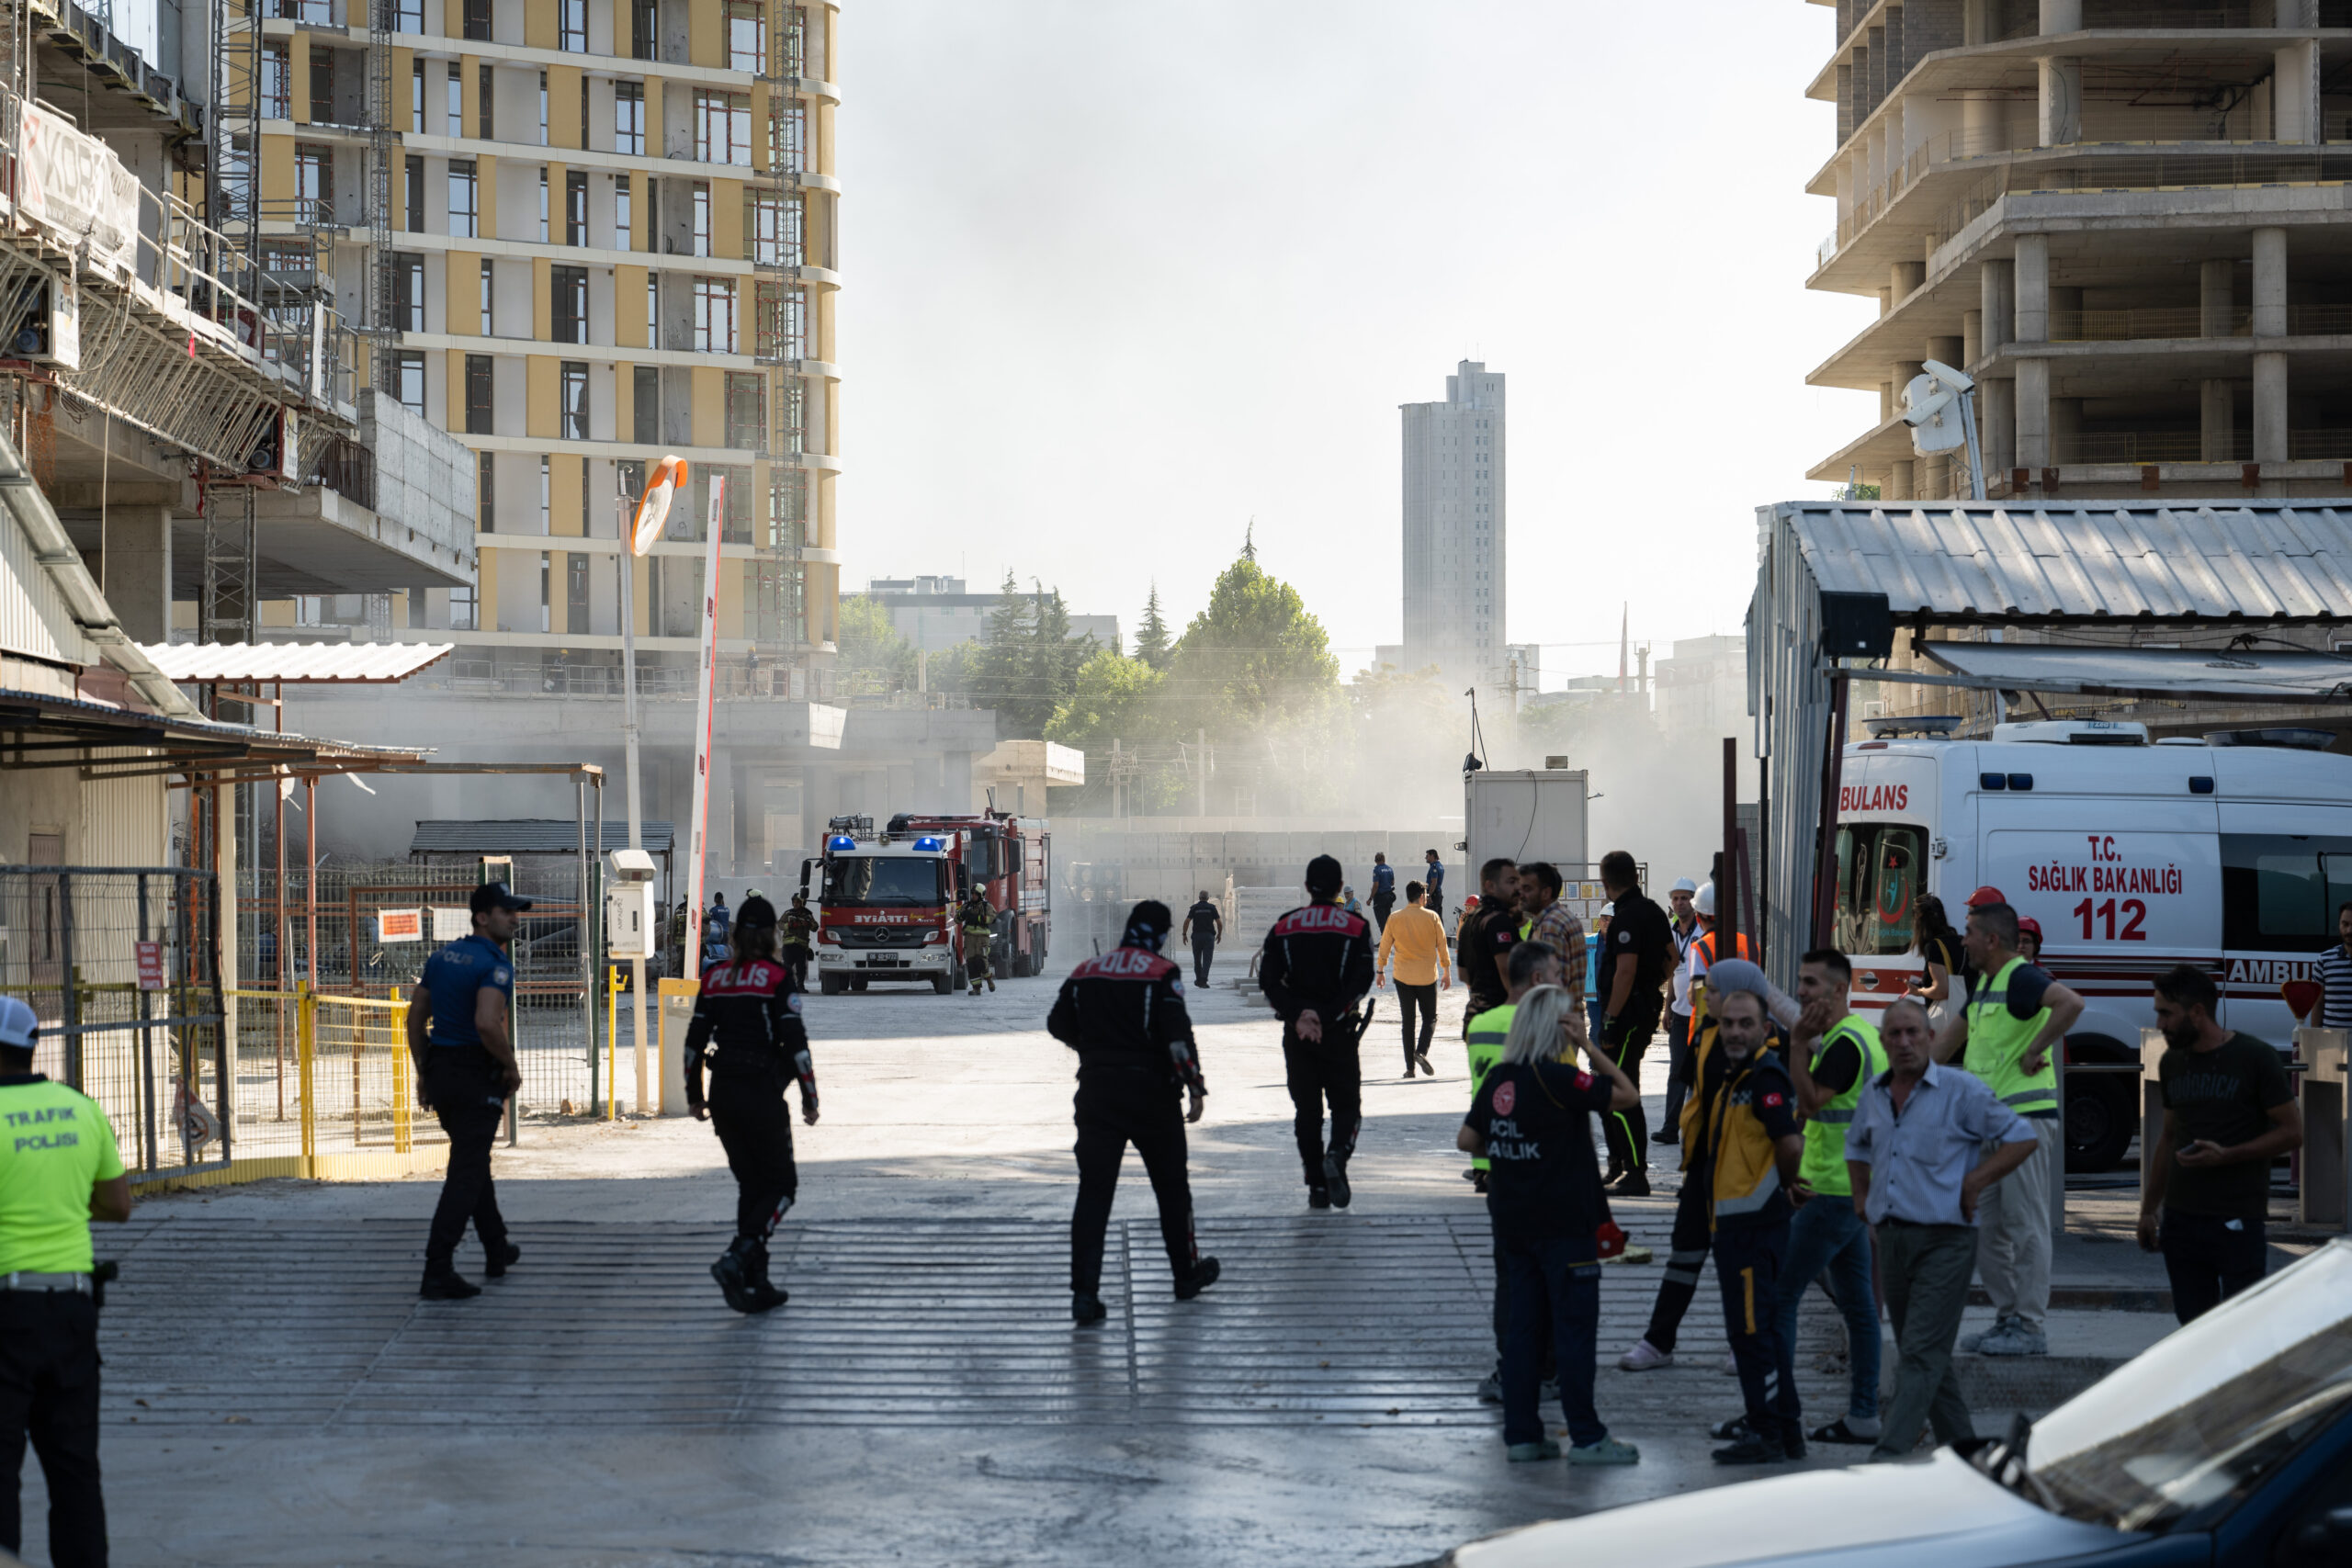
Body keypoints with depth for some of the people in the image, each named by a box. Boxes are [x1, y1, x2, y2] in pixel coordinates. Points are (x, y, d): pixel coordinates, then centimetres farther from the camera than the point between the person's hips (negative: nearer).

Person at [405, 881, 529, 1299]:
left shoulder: (442, 957, 11)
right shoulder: (495, 965, -15)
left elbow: (415, 1018, 14)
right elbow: (487, 1023, -30)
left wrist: (423, 1072, 20)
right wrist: (512, 1067, -15)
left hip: (440, 1073, 9)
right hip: (478, 1078, -9)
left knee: (475, 1160, 23)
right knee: (465, 1174, -6)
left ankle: (497, 1251, 35)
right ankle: (438, 1272, -12)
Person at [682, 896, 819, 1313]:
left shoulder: (714, 978, 7)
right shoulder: (778, 976, -8)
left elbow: (695, 1040, 9)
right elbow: (794, 1040, -12)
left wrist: (694, 1096, 19)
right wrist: (810, 1098, -4)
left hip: (723, 1092, 5)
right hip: (761, 1093, -5)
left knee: (751, 1185, 15)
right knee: (782, 1185, 6)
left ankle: (757, 1285, 13)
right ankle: (737, 1257, -15)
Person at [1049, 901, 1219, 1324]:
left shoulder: (1085, 973, 6)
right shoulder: (1161, 974, -8)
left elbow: (1058, 1024, 17)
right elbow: (1178, 1035, -17)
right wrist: (1195, 1086, -13)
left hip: (1096, 1094, 3)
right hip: (1151, 1094, -3)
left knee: (1094, 1191, 1)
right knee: (1171, 1185, 15)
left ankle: (1085, 1293, -9)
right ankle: (1187, 1273, 29)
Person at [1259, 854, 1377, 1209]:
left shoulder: (1283, 927, 5)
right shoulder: (1356, 927, 0)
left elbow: (1268, 979, -4)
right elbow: (1361, 980, -11)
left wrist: (1297, 1016, -10)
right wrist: (1325, 1015, -13)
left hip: (1296, 1033, 2)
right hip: (1338, 1032, -2)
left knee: (1306, 1110, 10)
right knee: (1346, 1104, 7)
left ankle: (1316, 1186, 8)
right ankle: (1338, 1154, -22)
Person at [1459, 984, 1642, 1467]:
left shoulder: (1499, 1078, 5)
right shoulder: (1556, 1078, -16)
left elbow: (1467, 1139, 12)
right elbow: (1627, 1093, -12)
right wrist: (1588, 1047, -9)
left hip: (1512, 1222, 7)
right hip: (1562, 1223, -7)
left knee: (1522, 1325, 10)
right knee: (1575, 1327, -1)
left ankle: (1521, 1433, 13)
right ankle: (1586, 1437, 2)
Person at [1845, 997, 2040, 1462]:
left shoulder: (1961, 1090, -7)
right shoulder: (1873, 1094, 11)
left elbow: (2023, 1138, -5)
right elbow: (1857, 1149, 30)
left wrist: (1973, 1184, -10)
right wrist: (1862, 1201, 17)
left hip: (1944, 1238, -7)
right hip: (1891, 1239, 7)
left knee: (1921, 1354, -12)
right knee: (1923, 1355, 12)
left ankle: (1888, 1454, -20)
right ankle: (1962, 1447, 23)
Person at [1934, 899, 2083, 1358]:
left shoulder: (2021, 979, -14)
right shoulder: (1984, 984, 17)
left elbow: (2071, 1003, -33)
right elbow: (1954, 1035, 31)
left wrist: (2035, 1051, -25)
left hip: (2026, 1116, -10)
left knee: (2026, 1225, -6)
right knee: (1986, 1229, 12)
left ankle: (2030, 1328, -3)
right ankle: (2007, 1319, 19)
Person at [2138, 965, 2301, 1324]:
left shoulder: (2255, 1057, -6)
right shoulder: (2172, 1062, 12)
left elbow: (2292, 1132, -6)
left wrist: (2225, 1156, -18)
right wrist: (2149, 1209, 17)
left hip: (2237, 1222, -6)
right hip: (2181, 1220, 6)